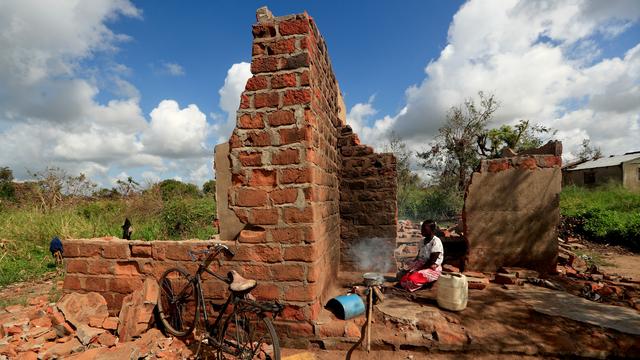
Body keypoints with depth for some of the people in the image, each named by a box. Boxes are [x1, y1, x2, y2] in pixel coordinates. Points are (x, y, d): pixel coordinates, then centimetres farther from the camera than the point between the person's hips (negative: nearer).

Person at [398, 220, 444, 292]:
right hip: (421, 265, 8)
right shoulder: (423, 241, 10)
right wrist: (411, 264, -4)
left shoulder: (436, 242, -15)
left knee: (413, 278, -29)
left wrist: (418, 269, -20)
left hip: (433, 269, -7)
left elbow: (432, 262, -19)